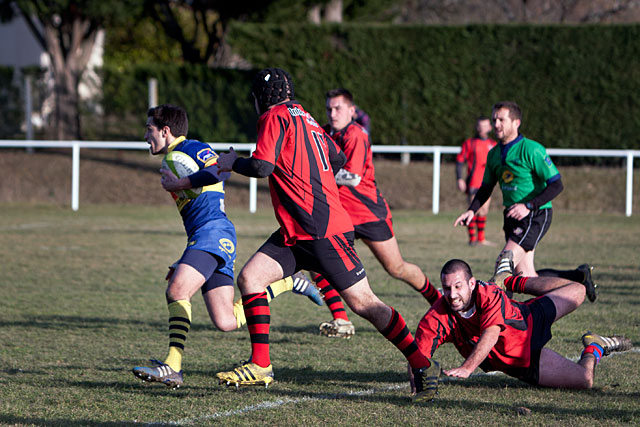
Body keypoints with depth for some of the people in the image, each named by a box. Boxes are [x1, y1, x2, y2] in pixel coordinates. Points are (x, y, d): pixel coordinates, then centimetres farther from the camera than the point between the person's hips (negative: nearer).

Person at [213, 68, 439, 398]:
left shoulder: (275, 117, -7)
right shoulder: (306, 120, 19)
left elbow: (262, 167, -18)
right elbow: (339, 161, 25)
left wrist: (232, 163, 0)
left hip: (323, 233, -10)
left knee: (362, 302, -7)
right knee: (249, 277, 0)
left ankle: (422, 364, -1)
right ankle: (260, 366, 0)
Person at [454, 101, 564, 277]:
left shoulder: (531, 150, -14)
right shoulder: (494, 154, 9)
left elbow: (556, 185, -16)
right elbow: (486, 188, 22)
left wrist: (528, 206, -24)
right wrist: (471, 211, 6)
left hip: (535, 216, -7)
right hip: (512, 216, 7)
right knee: (524, 273, 2)